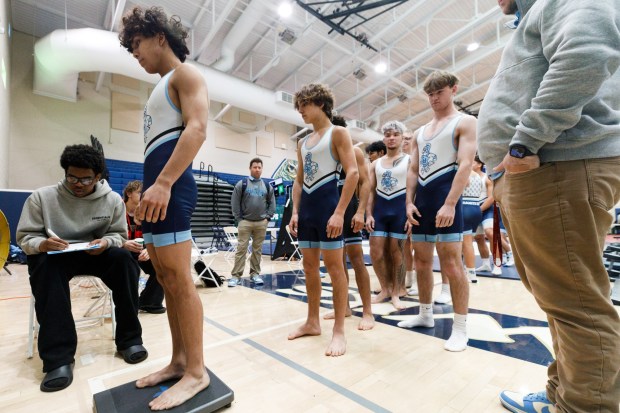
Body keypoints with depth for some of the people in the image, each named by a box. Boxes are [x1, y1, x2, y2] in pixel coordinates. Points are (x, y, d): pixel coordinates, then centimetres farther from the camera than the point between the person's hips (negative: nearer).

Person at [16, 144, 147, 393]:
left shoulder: (113, 200, -3)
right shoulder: (41, 197, -5)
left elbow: (119, 235, 0)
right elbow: (24, 237, -3)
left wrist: (106, 242, -23)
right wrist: (42, 244, -26)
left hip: (96, 253, 1)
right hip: (53, 256, 0)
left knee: (123, 258, -29)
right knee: (45, 265, -35)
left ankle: (128, 338, -18)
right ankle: (59, 357, -30)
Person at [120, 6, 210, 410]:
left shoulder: (185, 74, 3)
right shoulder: (164, 87, 31)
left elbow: (198, 128, -16)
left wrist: (164, 183, -25)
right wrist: (151, 187, 20)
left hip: (171, 185, -10)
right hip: (157, 184, 10)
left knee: (179, 280, -9)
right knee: (167, 280, 9)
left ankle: (197, 372, 4)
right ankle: (180, 360, 21)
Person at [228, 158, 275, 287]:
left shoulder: (267, 186, 9)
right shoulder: (242, 184, 1)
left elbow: (272, 204, 12)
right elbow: (235, 203, -1)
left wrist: (267, 218, 2)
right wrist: (239, 218, -6)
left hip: (261, 223, 3)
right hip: (245, 222, -2)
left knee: (257, 249, 8)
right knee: (241, 248, -3)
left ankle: (255, 274, 19)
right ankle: (236, 275, 4)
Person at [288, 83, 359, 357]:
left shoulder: (337, 133, 0)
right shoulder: (303, 142, 19)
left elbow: (353, 173, -11)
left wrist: (339, 212, -19)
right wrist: (295, 211, 6)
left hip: (327, 203, -7)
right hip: (306, 206, 7)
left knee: (334, 267, -3)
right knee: (309, 267, 11)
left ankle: (339, 331, 10)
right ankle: (312, 322, 27)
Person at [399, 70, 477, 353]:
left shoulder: (464, 122, 3)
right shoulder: (420, 132, 21)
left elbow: (465, 165, -11)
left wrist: (450, 204, -22)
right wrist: (409, 202, 1)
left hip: (445, 196, -6)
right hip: (421, 198, 7)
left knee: (451, 263, -7)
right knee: (422, 261, 10)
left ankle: (460, 327, 7)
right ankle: (425, 315, 24)